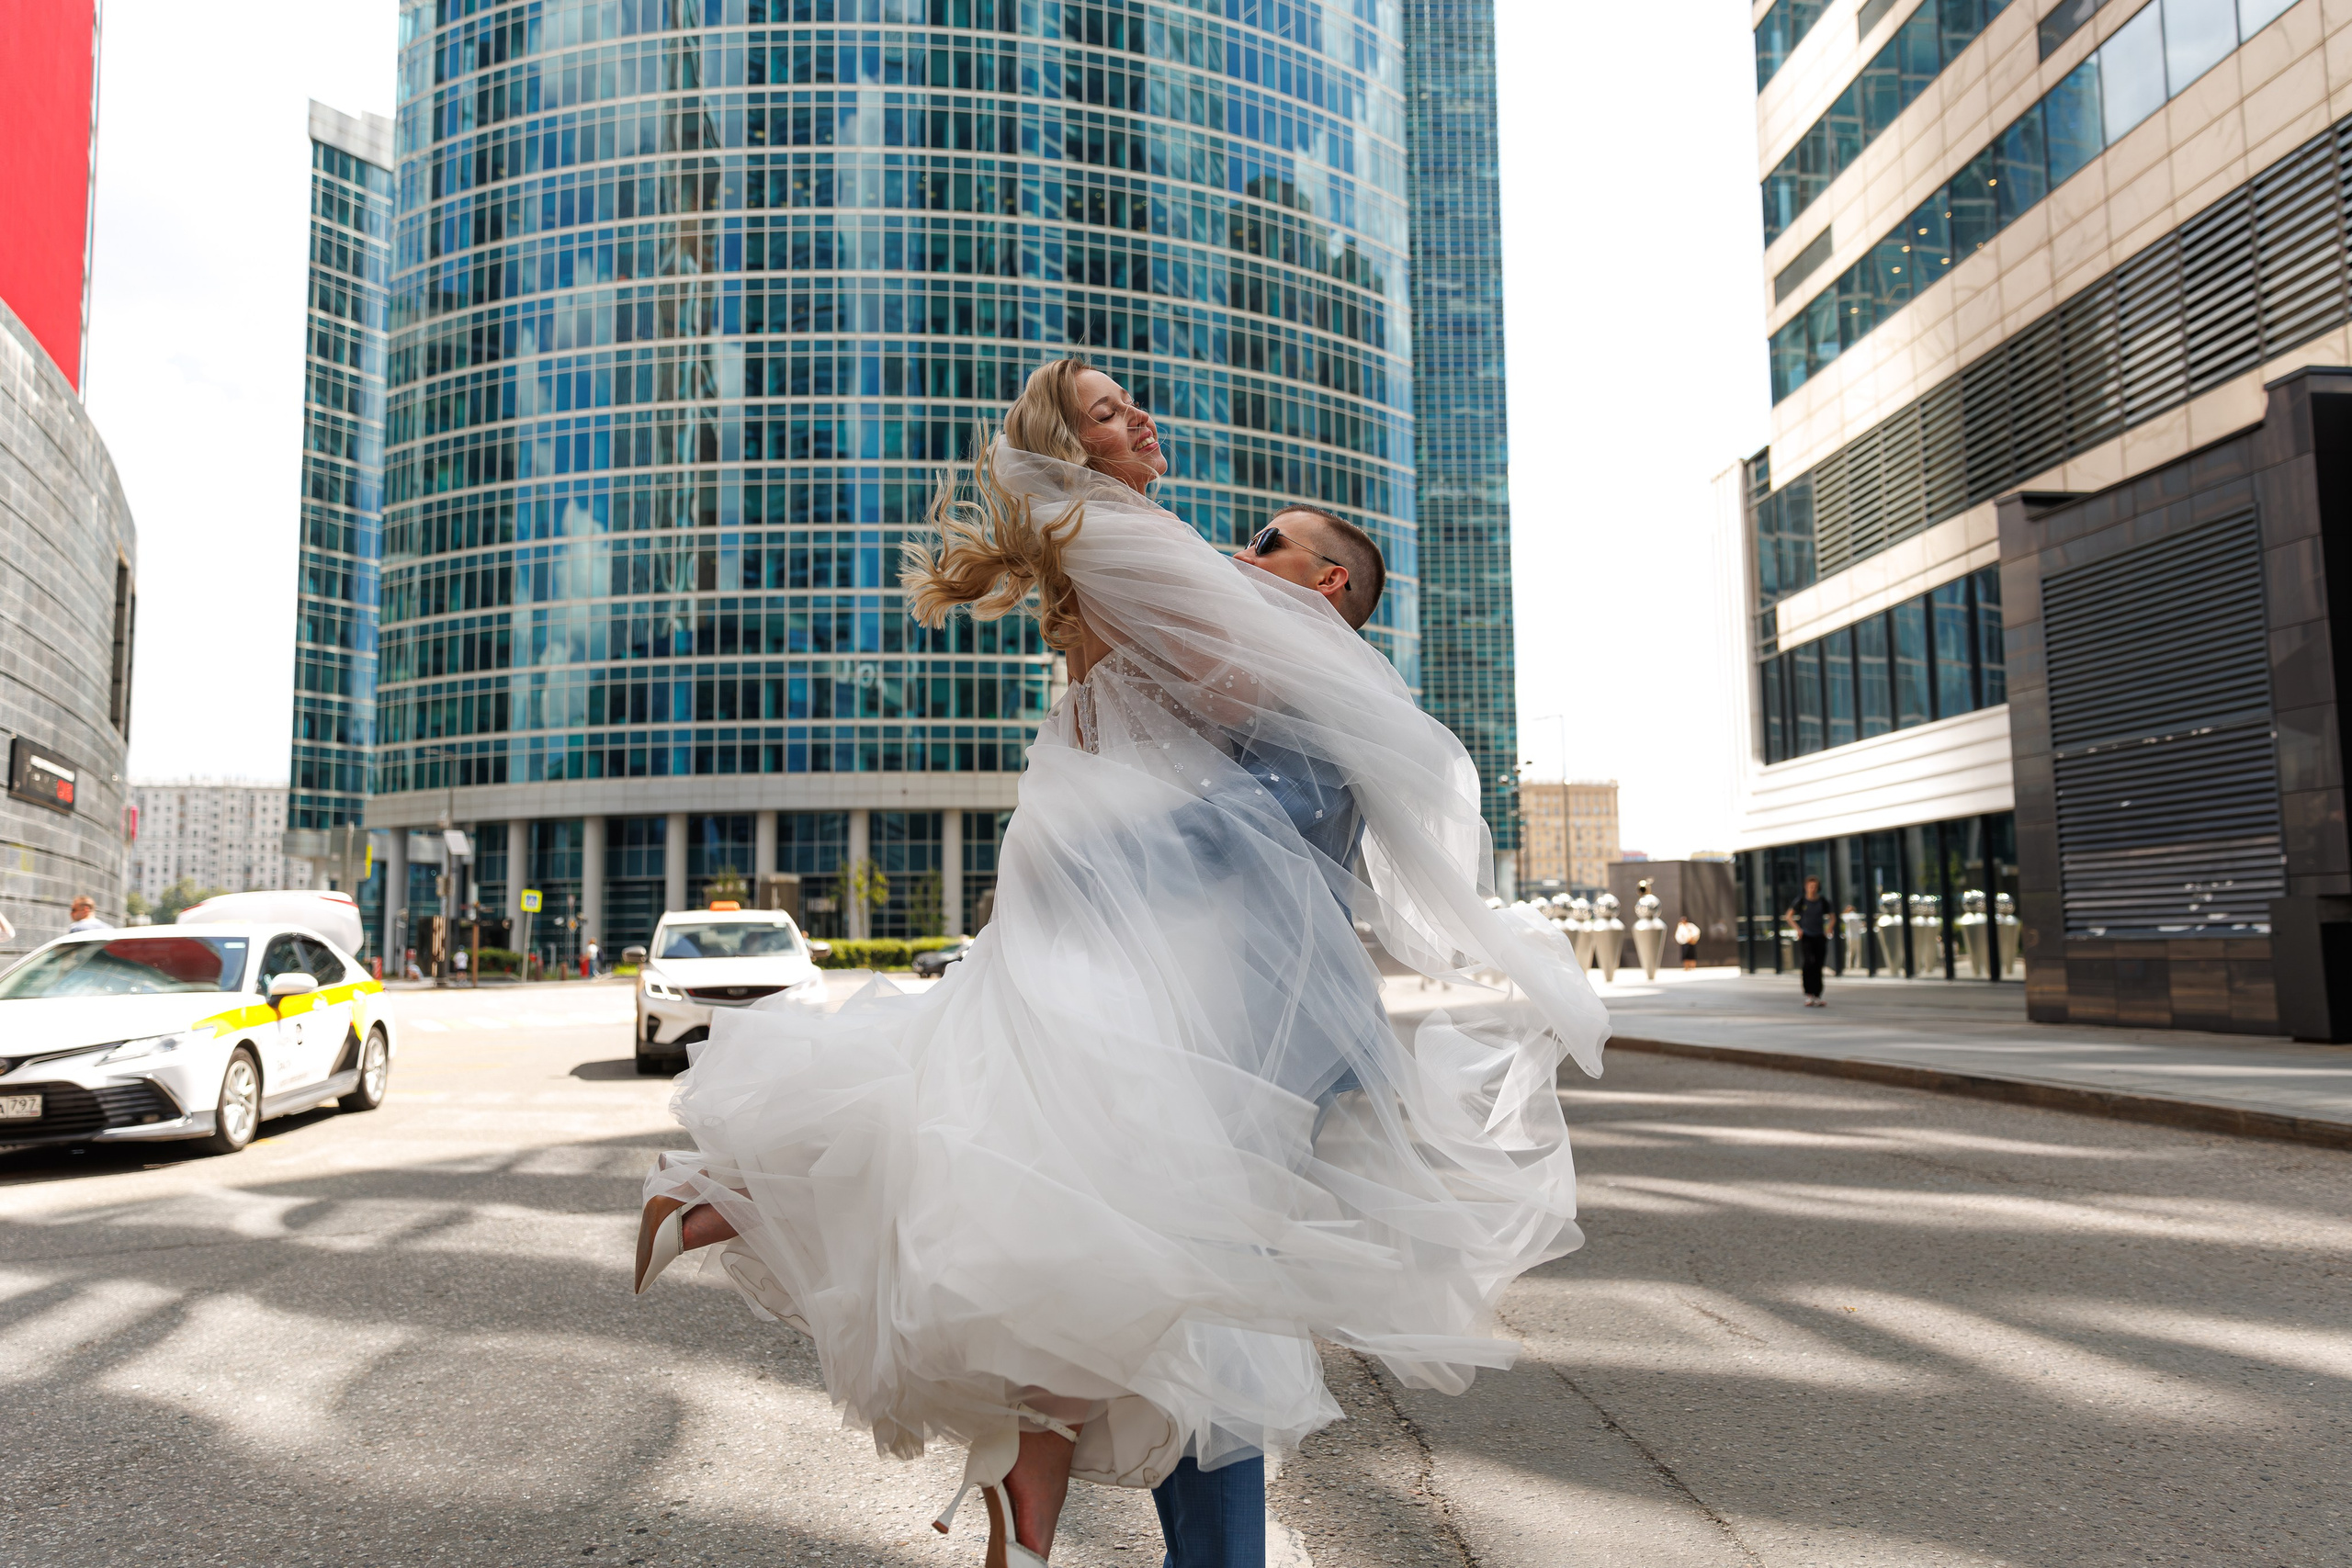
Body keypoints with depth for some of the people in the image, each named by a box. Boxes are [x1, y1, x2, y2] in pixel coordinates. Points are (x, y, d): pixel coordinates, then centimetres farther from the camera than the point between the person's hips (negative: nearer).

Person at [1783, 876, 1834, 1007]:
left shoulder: (1823, 902, 4)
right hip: (1805, 937, -2)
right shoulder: (1801, 902, -1)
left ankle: (1817, 997, 9)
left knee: (1818, 967, 3)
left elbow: (1831, 917, 19)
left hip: (1819, 937, 3)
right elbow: (1788, 916, 7)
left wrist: (1828, 928, 1)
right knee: (1808, 963, -20)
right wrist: (1798, 929, -4)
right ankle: (1808, 995, -19)